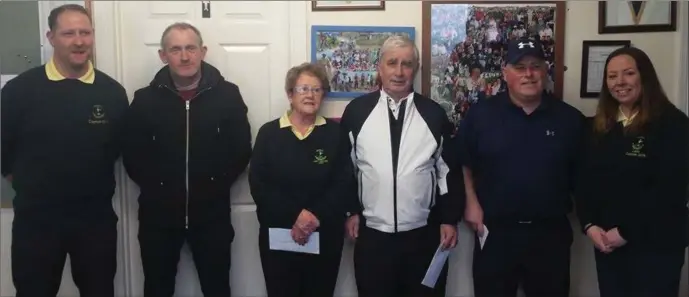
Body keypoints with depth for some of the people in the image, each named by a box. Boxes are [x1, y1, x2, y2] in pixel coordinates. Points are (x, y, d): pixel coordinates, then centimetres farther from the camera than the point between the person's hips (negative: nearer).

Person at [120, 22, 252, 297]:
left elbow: (241, 149, -1)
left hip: (211, 211, -1)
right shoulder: (145, 99, 0)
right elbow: (132, 153, 3)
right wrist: (155, 186, -3)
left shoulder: (227, 94, -4)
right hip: (158, 212, 1)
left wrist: (218, 184, -5)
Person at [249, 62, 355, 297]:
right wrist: (296, 215, -15)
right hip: (277, 235, 0)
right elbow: (258, 184, -6)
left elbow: (345, 183, -3)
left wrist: (316, 215, -17)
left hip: (324, 236, 1)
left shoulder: (335, 133, 2)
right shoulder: (269, 133, 1)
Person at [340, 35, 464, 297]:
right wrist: (351, 210, 6)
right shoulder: (357, 111, -1)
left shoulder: (434, 114, 1)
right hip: (372, 234, 0)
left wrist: (450, 219, 3)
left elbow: (449, 169, 5)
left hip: (424, 235, 1)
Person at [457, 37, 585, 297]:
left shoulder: (570, 119, 1)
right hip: (495, 232, -1)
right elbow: (463, 163, 3)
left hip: (550, 233, 1)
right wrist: (471, 203, -4)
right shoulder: (481, 114, -2)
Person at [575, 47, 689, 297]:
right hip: (607, 242, 5)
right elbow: (586, 180, 7)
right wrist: (589, 224, -8)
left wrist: (625, 232, -14)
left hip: (656, 244, -5)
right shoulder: (599, 127, 8)